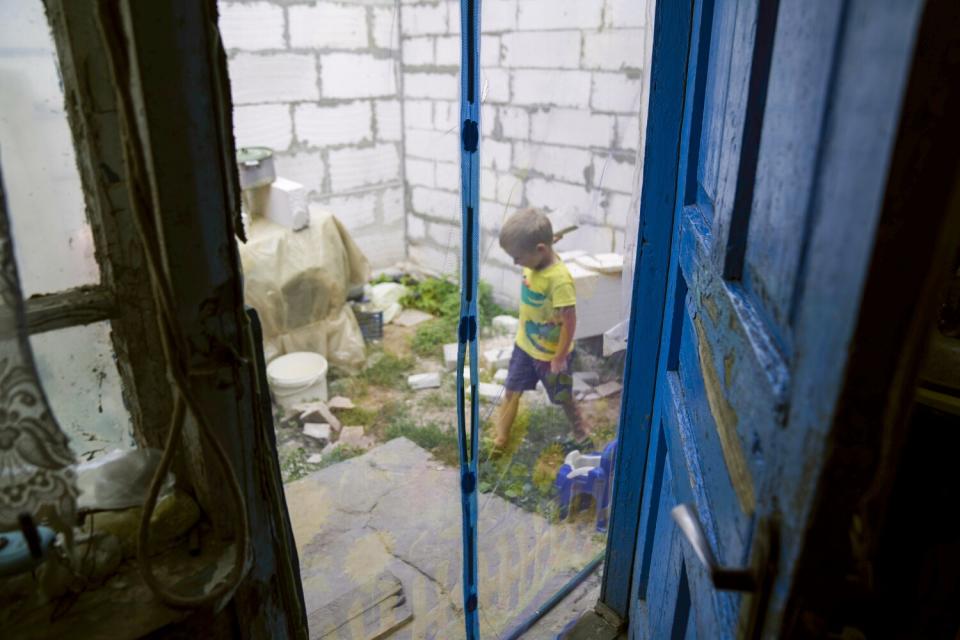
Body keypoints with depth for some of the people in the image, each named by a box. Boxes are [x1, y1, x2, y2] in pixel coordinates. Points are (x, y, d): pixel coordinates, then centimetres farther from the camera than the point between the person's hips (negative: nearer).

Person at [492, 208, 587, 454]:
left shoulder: (559, 279, -33)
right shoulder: (533, 264, -9)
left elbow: (570, 322, -27)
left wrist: (560, 358, -20)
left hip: (550, 353, -7)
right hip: (525, 345, 7)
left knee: (564, 398, 15)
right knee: (511, 392, 16)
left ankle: (582, 436, 41)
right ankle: (498, 440, 32)